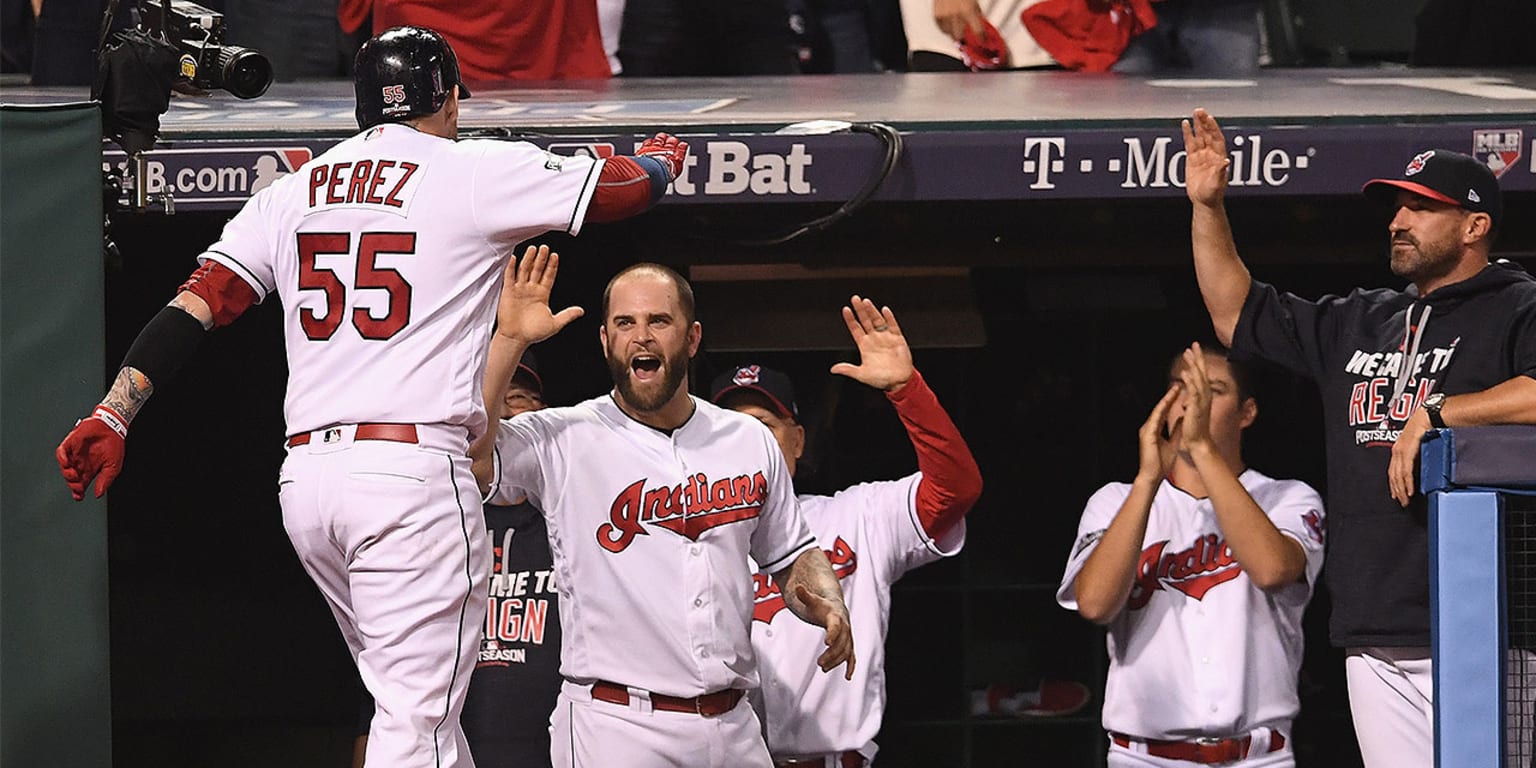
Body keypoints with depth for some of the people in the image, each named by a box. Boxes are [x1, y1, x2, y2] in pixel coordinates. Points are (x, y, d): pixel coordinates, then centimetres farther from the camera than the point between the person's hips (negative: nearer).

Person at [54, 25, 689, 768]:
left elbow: (193, 305, 6)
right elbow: (627, 185, 10)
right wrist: (661, 157, 33)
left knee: (419, 706, 19)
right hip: (412, 469, -6)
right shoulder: (478, 172, 1)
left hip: (305, 479, 6)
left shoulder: (293, 191, 14)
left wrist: (113, 416, 2)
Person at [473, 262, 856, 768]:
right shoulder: (564, 440, -2)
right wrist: (510, 340, -21)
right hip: (613, 726, -4)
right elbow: (465, 456, -19)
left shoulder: (749, 442, 12)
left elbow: (792, 556, 22)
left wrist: (828, 606, 1)